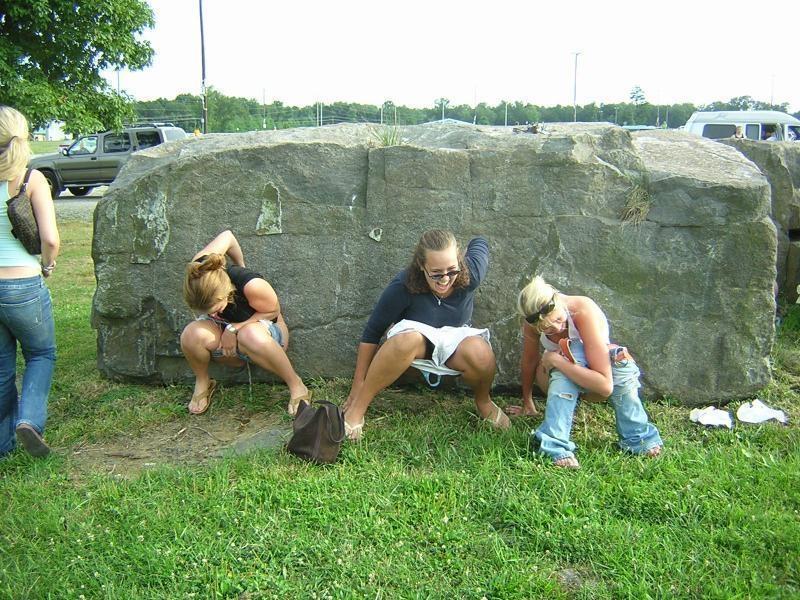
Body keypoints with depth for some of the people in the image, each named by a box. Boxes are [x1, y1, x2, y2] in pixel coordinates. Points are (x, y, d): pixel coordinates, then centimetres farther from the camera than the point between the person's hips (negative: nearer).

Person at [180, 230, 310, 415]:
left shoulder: (251, 285, -36)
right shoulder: (200, 272, -23)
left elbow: (273, 311, -16)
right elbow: (227, 236, -6)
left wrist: (234, 328, -25)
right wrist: (240, 266, 10)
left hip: (265, 327, -4)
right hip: (225, 336, 4)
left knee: (251, 335, -42)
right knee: (192, 334, -29)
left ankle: (295, 384, -21)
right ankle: (202, 383, 1)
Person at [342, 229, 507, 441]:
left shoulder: (470, 274, -25)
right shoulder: (403, 286, -30)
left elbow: (479, 243, -1)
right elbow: (372, 332, -22)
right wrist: (358, 384, -19)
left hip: (455, 339, 2)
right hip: (416, 340, -2)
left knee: (479, 352, -35)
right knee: (408, 340, -41)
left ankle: (484, 402, -1)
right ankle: (357, 408, -25)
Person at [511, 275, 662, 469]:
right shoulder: (532, 322, -23)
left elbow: (606, 386, -39)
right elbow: (529, 361, -7)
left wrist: (556, 360, -37)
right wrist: (527, 404, 3)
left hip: (593, 383, -1)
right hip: (562, 382, 1)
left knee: (619, 357, -35)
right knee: (573, 353, -34)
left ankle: (637, 439, -18)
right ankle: (556, 447, -37)